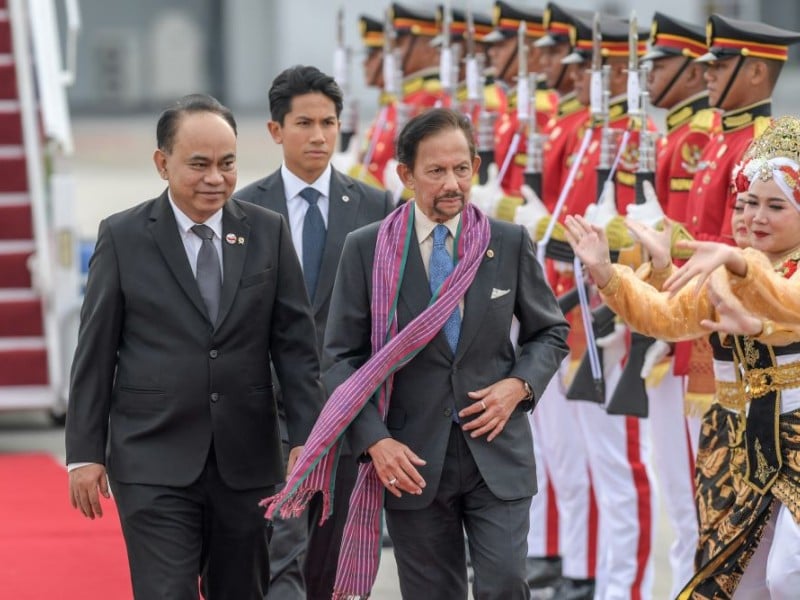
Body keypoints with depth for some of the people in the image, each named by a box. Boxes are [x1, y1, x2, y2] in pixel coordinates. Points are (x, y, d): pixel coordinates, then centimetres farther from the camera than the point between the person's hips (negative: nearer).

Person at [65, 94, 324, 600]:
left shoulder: (269, 233, 5)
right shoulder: (122, 237, -1)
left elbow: (296, 343, 5)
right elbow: (95, 353, 1)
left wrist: (306, 438, -4)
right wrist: (85, 453, -2)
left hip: (246, 463, 3)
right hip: (154, 467, -3)